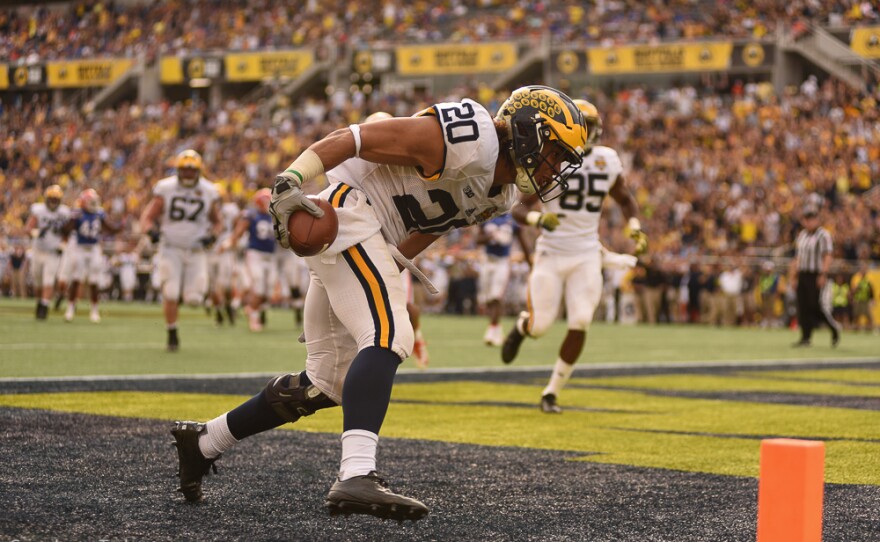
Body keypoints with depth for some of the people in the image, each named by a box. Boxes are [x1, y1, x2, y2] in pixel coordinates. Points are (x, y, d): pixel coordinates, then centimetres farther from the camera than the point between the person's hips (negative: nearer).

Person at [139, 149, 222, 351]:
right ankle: (172, 336, 7)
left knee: (193, 299, -8)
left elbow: (217, 222, 13)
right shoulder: (165, 189, -6)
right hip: (171, 249, -1)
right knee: (170, 295, -11)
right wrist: (152, 231, -23)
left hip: (196, 251, 1)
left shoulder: (208, 192, -1)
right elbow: (146, 218, -2)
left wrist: (212, 236, -8)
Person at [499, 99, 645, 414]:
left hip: (586, 257, 2)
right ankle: (522, 326, 39)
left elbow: (625, 200, 19)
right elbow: (519, 209, -7)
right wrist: (538, 218, -29)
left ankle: (551, 393, 7)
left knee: (580, 324, -10)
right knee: (540, 327, -2)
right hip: (551, 254, -2)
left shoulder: (607, 161, 3)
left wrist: (635, 229, 1)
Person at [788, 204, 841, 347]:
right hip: (802, 275, 7)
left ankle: (834, 328, 11)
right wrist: (792, 276, 15)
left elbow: (828, 256, -14)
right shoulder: (801, 235, 16)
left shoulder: (823, 235, -5)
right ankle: (806, 338, 6)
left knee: (815, 305, -10)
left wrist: (823, 275, -23)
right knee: (802, 307, 2)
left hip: (816, 275, -7)